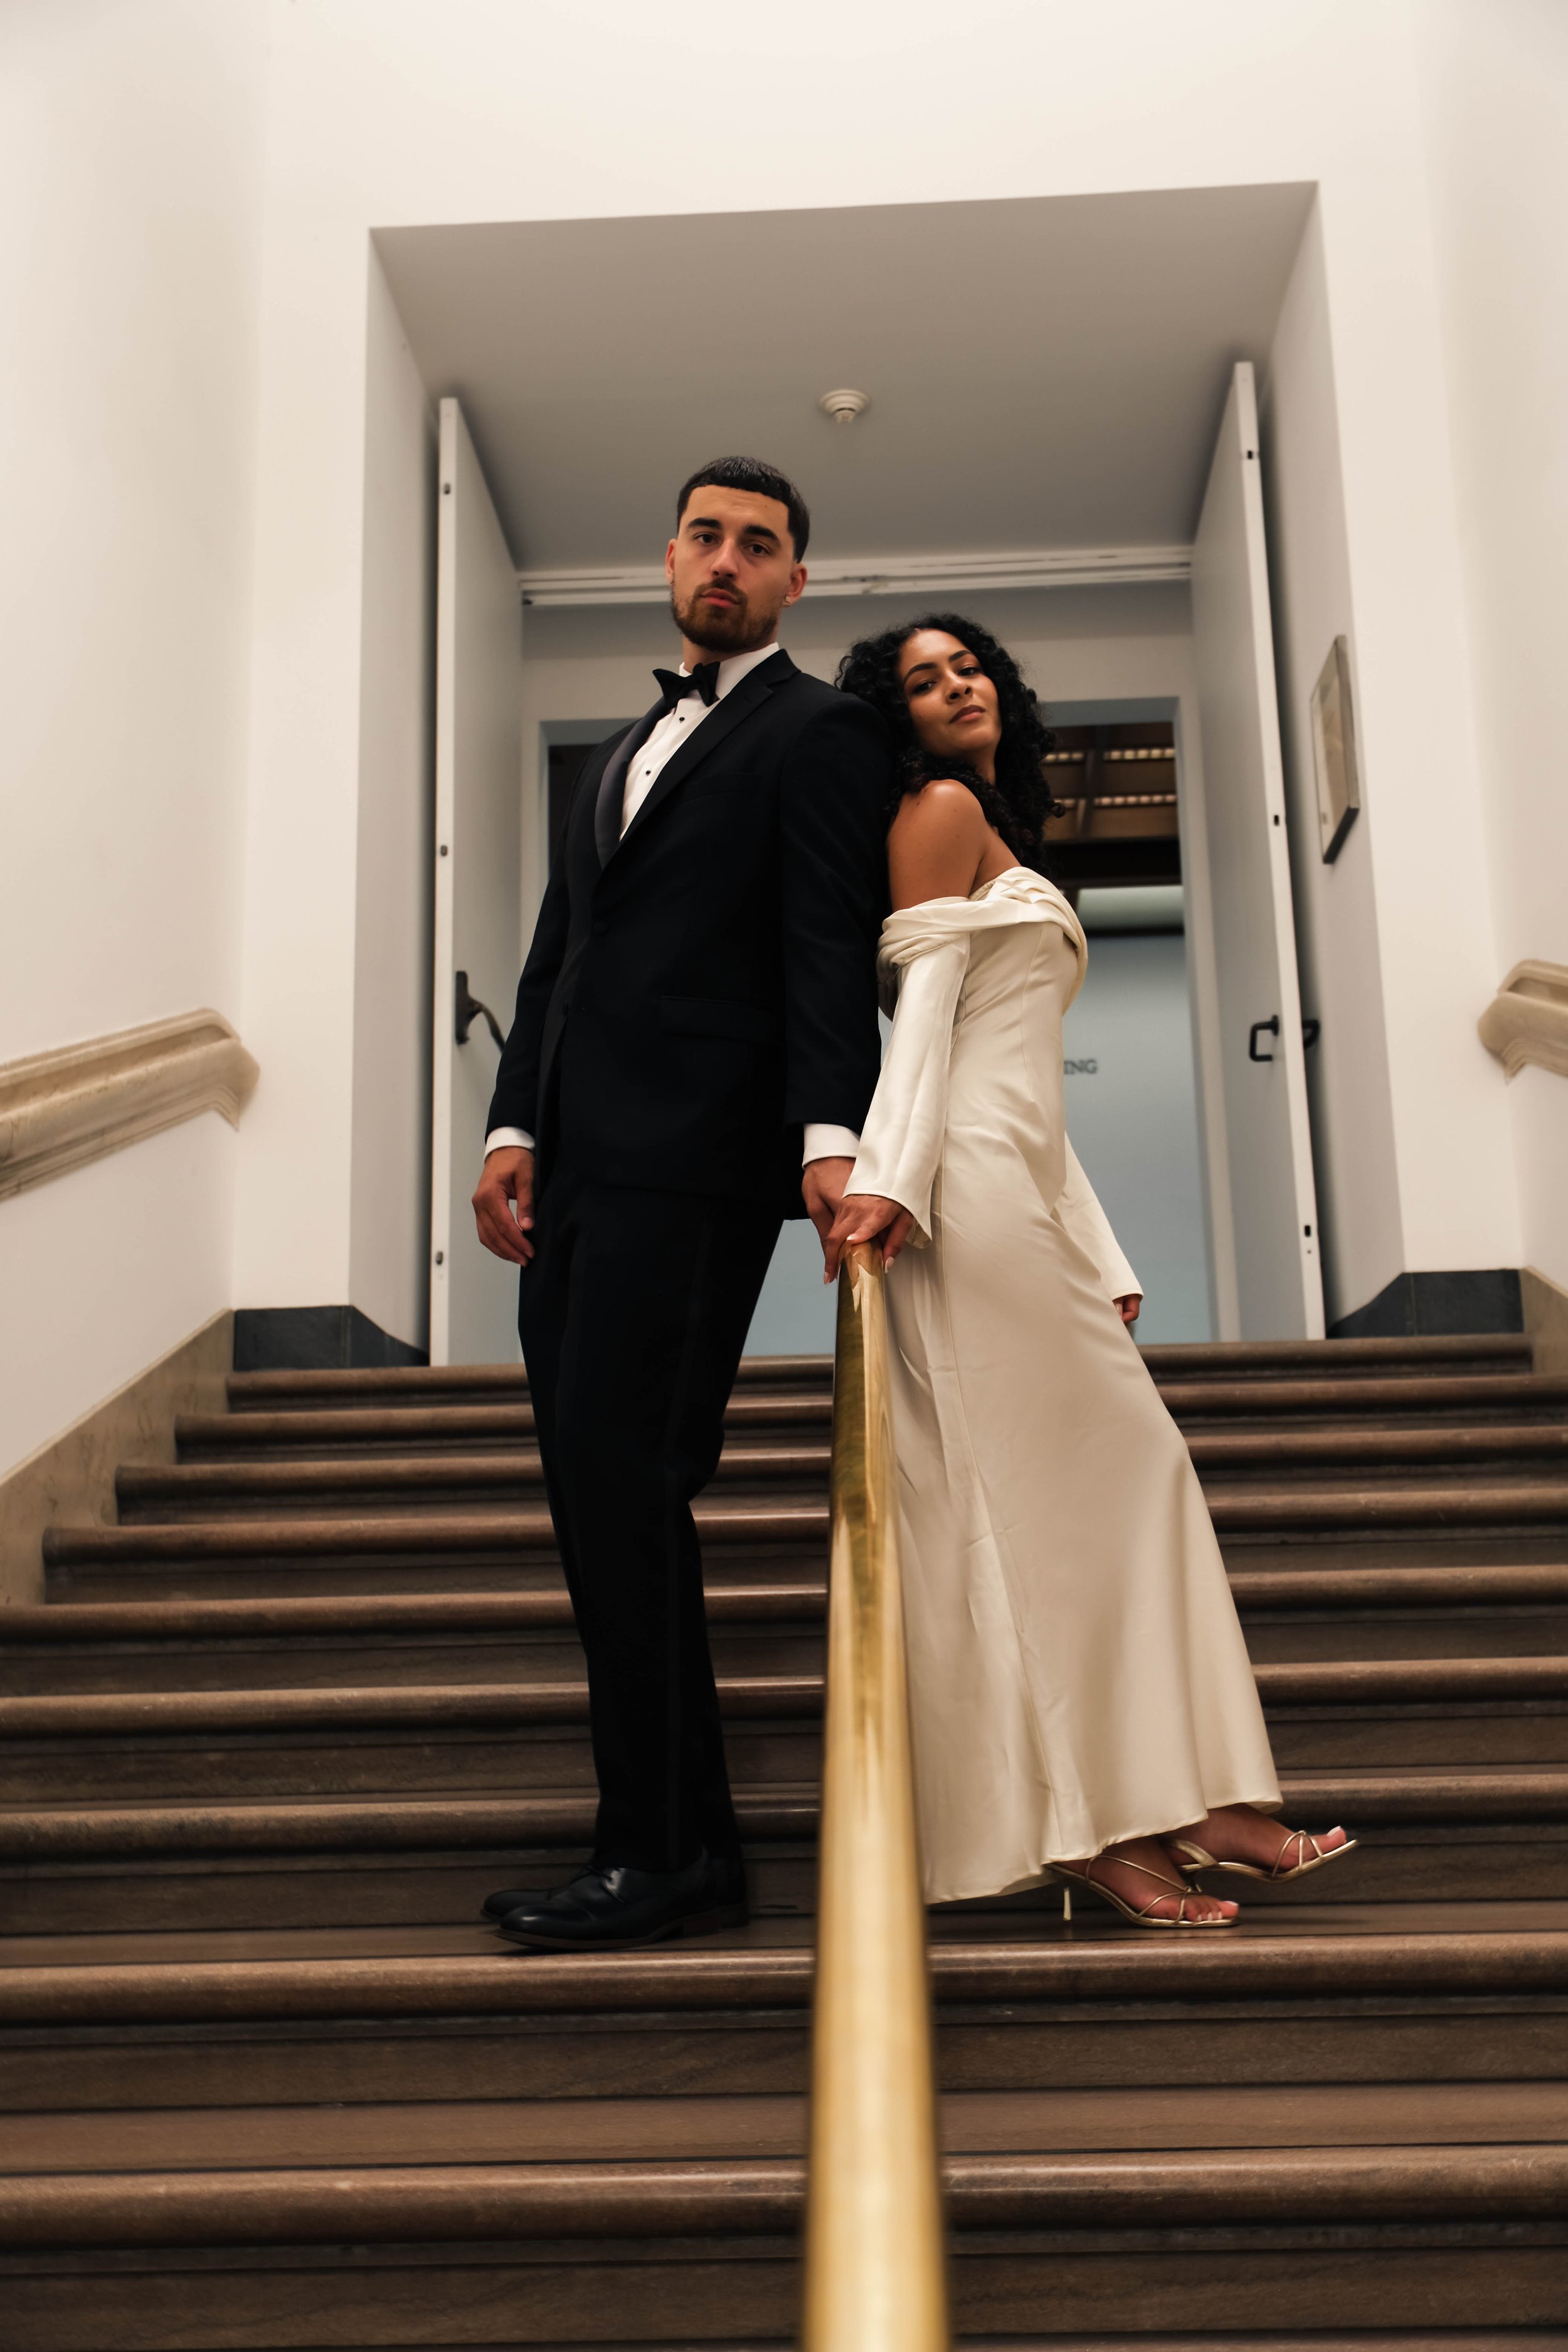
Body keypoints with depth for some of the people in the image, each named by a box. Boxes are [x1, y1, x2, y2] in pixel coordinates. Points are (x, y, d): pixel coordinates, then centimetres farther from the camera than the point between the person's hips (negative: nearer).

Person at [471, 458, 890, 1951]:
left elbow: (831, 950, -9)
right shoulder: (626, 748, 28)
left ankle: (663, 1857, 0)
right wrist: (515, 1128, 10)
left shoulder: (817, 731, 4)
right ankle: (684, 1834, 18)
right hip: (578, 1165, 8)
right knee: (603, 1500, 8)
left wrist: (829, 1136, -23)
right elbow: (558, 947, 21)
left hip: (691, 1167, -8)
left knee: (620, 1485, -11)